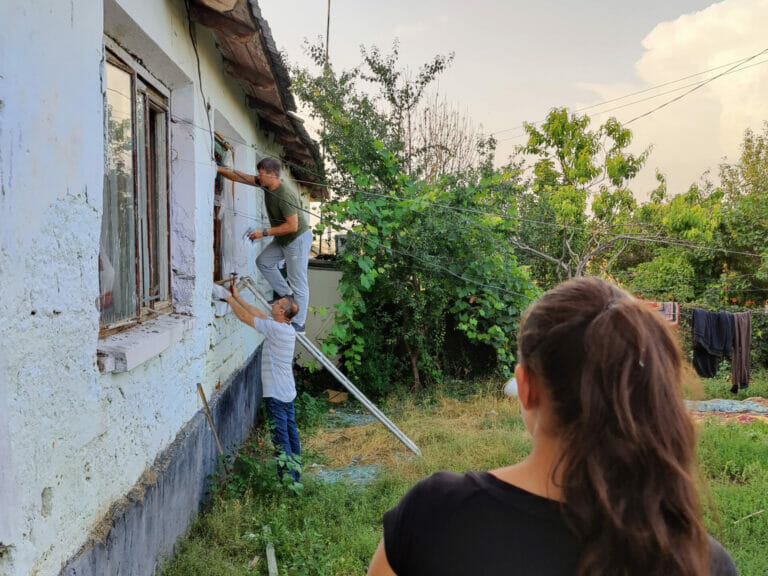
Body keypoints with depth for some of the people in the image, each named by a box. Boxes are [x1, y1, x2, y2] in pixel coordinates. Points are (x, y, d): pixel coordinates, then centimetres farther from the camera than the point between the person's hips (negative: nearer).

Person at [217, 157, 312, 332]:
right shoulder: (266, 183, -2)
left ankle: (298, 324, 3)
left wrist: (265, 232, -23)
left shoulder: (284, 196, -29)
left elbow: (292, 226, -28)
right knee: (263, 261, 16)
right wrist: (219, 169, -6)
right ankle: (285, 294, 24)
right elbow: (239, 177, 5)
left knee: (298, 284, -4)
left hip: (298, 239, -10)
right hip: (283, 240, 10)